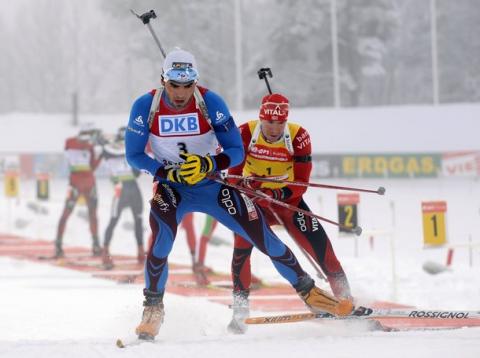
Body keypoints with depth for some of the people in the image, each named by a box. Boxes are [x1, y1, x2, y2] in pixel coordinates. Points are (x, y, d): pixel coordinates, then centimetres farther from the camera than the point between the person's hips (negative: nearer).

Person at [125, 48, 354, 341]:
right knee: (162, 239, -29)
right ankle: (153, 308, -11)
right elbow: (134, 155, -8)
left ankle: (307, 291, 13)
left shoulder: (211, 103, -17)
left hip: (211, 185, 1)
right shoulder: (145, 107, -15)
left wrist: (207, 164, -33)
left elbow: (236, 152, -13)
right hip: (171, 188, -1)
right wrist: (170, 173, -24)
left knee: (263, 236, -4)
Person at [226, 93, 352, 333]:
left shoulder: (299, 137, -19)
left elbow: (301, 184, -19)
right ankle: (240, 309, -12)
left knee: (318, 243, -12)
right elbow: (233, 174, -17)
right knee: (243, 244, -22)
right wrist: (245, 184, -39)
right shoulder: (245, 134, -18)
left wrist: (279, 194, -37)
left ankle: (344, 297, -1)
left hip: (288, 199, 0)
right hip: (254, 201, 0)